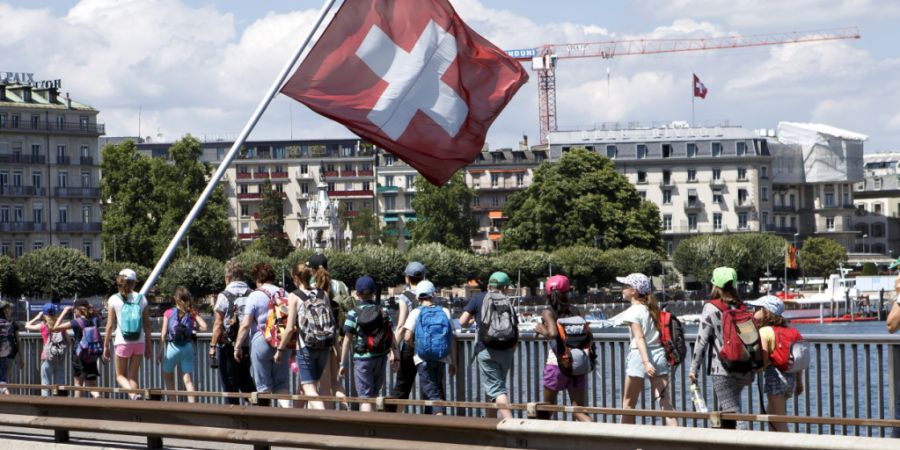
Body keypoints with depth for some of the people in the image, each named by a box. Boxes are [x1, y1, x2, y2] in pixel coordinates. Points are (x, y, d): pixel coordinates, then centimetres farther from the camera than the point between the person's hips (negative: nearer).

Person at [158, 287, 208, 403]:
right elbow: (204, 327, -11)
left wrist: (160, 351, 3)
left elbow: (163, 334, -3)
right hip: (188, 348, 1)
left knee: (168, 376, 18)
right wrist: (193, 328, 9)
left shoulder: (169, 313, -2)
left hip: (172, 347, -1)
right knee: (188, 380, 2)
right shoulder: (192, 313, 0)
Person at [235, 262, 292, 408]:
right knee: (282, 385, 7)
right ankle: (286, 407, -16)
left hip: (261, 343, -3)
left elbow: (246, 325, -9)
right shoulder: (284, 295, 5)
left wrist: (237, 346, 0)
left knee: (263, 386, 6)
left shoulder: (255, 296, -7)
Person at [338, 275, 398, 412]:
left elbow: (347, 340, -7)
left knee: (365, 397, -1)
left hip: (362, 358, -4)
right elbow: (391, 336, 0)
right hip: (381, 357, 4)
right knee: (374, 394, 20)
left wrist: (343, 364, -2)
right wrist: (395, 357, 7)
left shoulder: (353, 314, -7)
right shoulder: (384, 312, 2)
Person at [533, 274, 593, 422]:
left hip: (556, 364, -3)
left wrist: (541, 329, -3)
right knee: (579, 411, 1)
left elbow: (553, 333, -21)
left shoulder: (548, 313, -3)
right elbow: (589, 337, -2)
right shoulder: (576, 312, 7)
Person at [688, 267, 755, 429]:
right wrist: (751, 372, 18)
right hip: (744, 371, 6)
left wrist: (694, 368, 0)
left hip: (722, 370, -6)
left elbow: (702, 340, -8)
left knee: (733, 413, -8)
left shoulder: (711, 308, -6)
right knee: (725, 412, 20)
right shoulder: (742, 308, 9)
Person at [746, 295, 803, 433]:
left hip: (775, 376, -8)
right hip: (790, 376, 8)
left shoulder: (764, 331, -10)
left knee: (779, 424, -4)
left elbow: (763, 360, -19)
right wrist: (799, 382, 19)